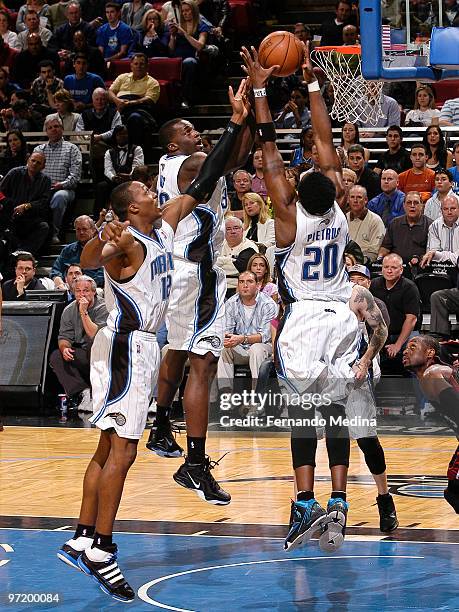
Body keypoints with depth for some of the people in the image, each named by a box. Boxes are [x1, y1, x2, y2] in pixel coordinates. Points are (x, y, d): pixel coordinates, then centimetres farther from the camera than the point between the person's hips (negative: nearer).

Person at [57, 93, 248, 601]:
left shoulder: (165, 224, 9)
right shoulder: (125, 244, -17)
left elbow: (202, 186, 12)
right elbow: (88, 261, -38)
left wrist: (235, 127, 7)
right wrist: (102, 242, -62)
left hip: (142, 345, 10)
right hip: (125, 345, -10)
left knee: (110, 447, 11)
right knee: (121, 450, -12)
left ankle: (81, 541, 15)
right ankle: (100, 552, -11)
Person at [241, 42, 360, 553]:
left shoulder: (291, 219, -13)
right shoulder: (337, 213, -3)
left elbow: (271, 158, -12)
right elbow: (325, 142, 1)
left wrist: (260, 91, -10)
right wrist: (311, 84, 6)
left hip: (303, 320, -4)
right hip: (341, 318, 4)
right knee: (336, 409, 3)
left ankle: (306, 504, -12)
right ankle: (338, 504, -5)